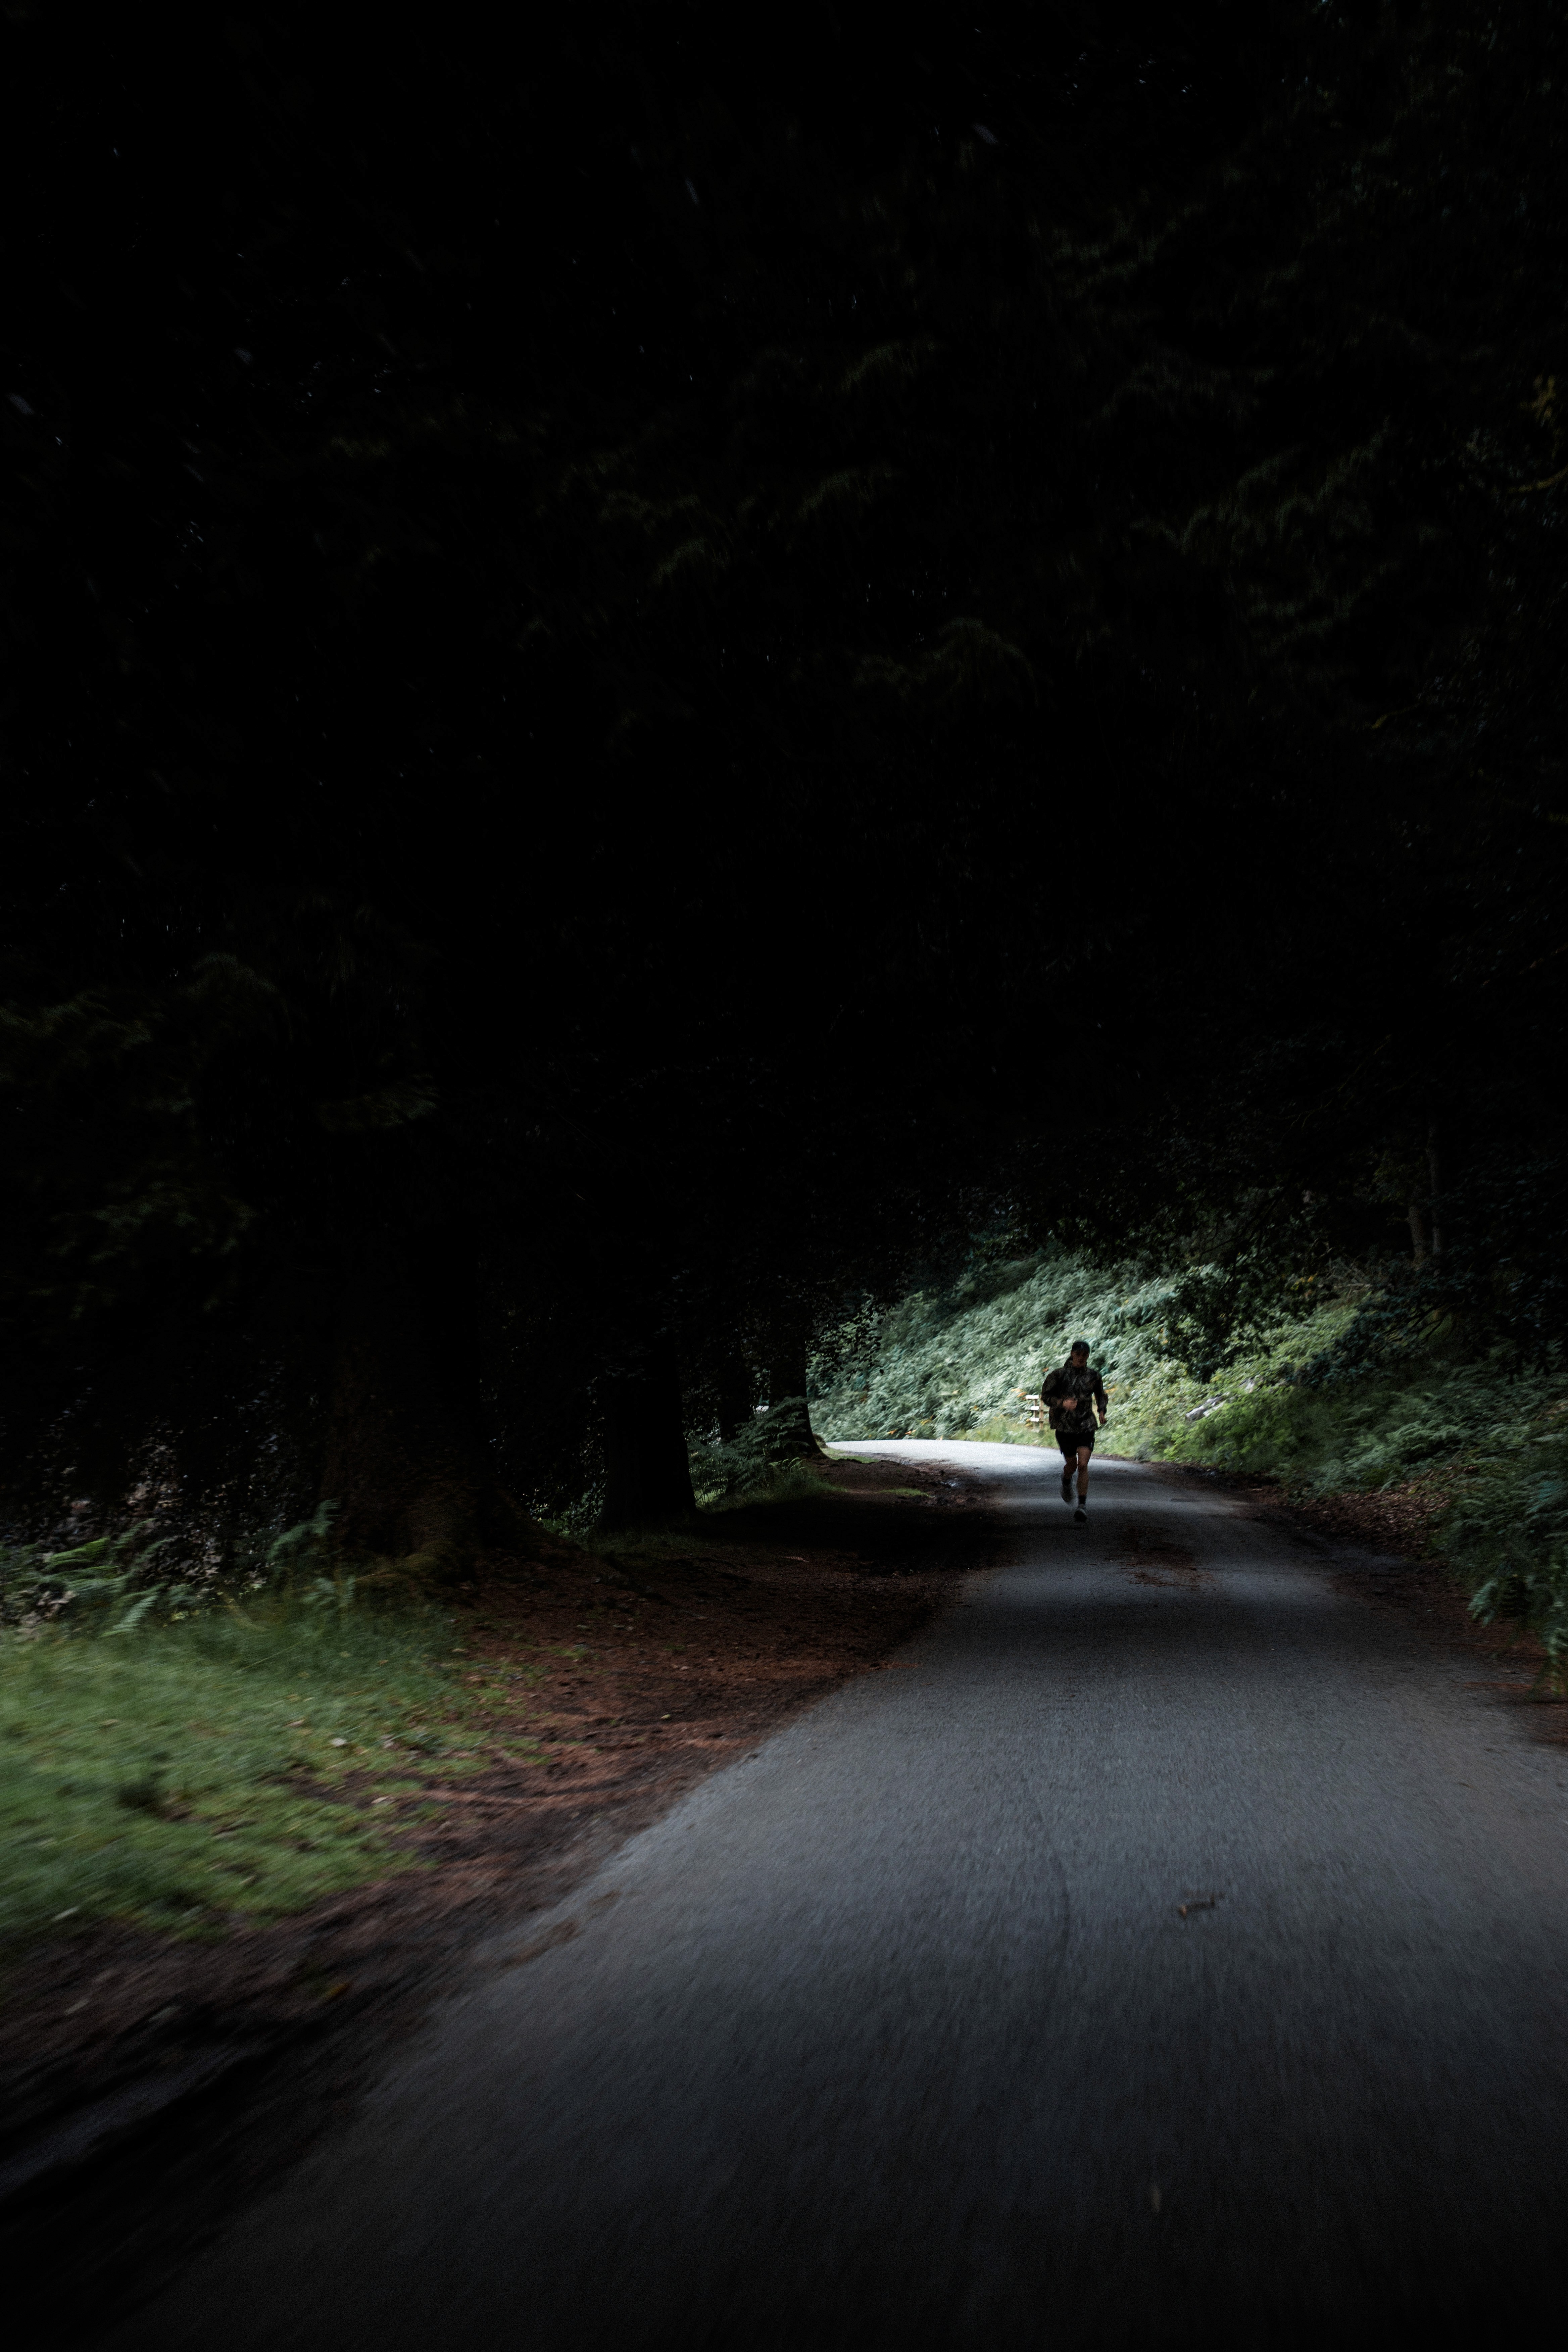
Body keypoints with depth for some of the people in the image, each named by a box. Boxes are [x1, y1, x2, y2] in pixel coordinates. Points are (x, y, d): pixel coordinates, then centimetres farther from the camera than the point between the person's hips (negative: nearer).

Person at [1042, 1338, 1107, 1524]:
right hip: (1064, 1426, -1)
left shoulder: (1093, 1376, 2)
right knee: (1071, 1463, 13)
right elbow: (1045, 1395, -3)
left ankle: (1083, 1505, -6)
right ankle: (1067, 1481, 49)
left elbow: (1100, 1395, 21)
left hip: (1086, 1427, 1)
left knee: (1083, 1465, -11)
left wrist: (1101, 1411, 5)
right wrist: (1063, 1403, -19)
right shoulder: (1060, 1374, -7)